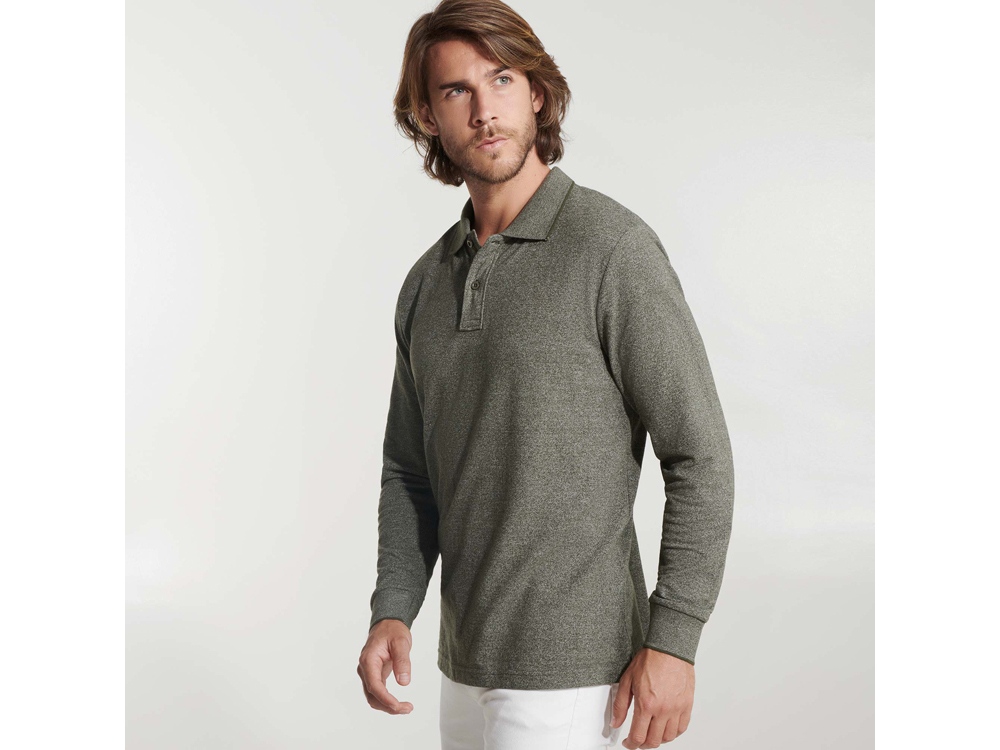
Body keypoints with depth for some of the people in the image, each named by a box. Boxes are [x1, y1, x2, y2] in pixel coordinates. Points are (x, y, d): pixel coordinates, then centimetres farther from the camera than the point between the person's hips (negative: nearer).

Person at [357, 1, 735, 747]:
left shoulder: (614, 247, -16)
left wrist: (673, 643, -18)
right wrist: (391, 615, -4)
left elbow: (699, 455, -15)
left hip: (571, 658, -8)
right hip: (474, 655, 8)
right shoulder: (429, 283, 7)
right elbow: (413, 471, 11)